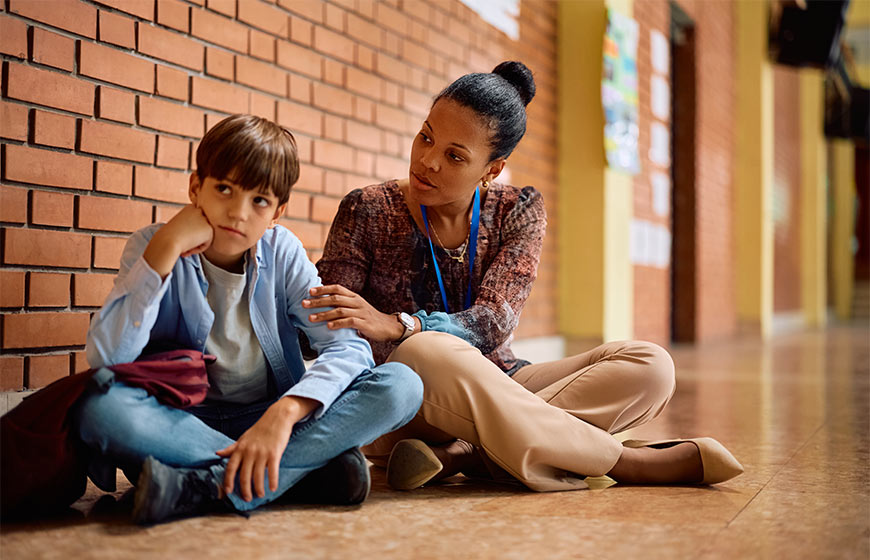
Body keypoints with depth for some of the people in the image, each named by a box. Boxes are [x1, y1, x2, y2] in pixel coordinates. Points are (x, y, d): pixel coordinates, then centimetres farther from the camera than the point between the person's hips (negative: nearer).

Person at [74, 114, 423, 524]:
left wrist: (282, 414, -31)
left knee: (401, 386, -21)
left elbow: (350, 347, -13)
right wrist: (166, 248, -24)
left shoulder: (281, 251, -1)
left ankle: (205, 486, -28)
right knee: (99, 408, -34)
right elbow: (106, 359, -21)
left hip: (269, 418, 2)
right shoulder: (153, 248, -5)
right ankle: (312, 465, -27)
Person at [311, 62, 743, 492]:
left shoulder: (518, 213, 2)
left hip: (495, 390, 3)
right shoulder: (368, 212, -2)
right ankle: (630, 463, -27)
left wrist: (395, 325, -29)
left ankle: (464, 455, -31)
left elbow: (494, 322, -13)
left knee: (649, 367, -16)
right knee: (429, 352, -39)